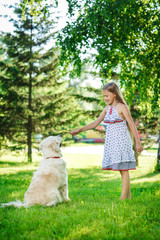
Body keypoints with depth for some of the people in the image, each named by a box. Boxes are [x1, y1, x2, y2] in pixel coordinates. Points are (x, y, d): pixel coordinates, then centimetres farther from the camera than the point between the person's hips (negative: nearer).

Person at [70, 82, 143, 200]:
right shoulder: (107, 108, 12)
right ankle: (128, 196, 14)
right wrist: (79, 130, 10)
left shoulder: (122, 107, -7)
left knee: (124, 169, -5)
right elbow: (95, 123, 16)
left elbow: (132, 125, -7)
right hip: (111, 142, 7)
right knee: (122, 171, 9)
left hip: (121, 142, -7)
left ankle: (123, 198, -5)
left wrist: (138, 142, -9)